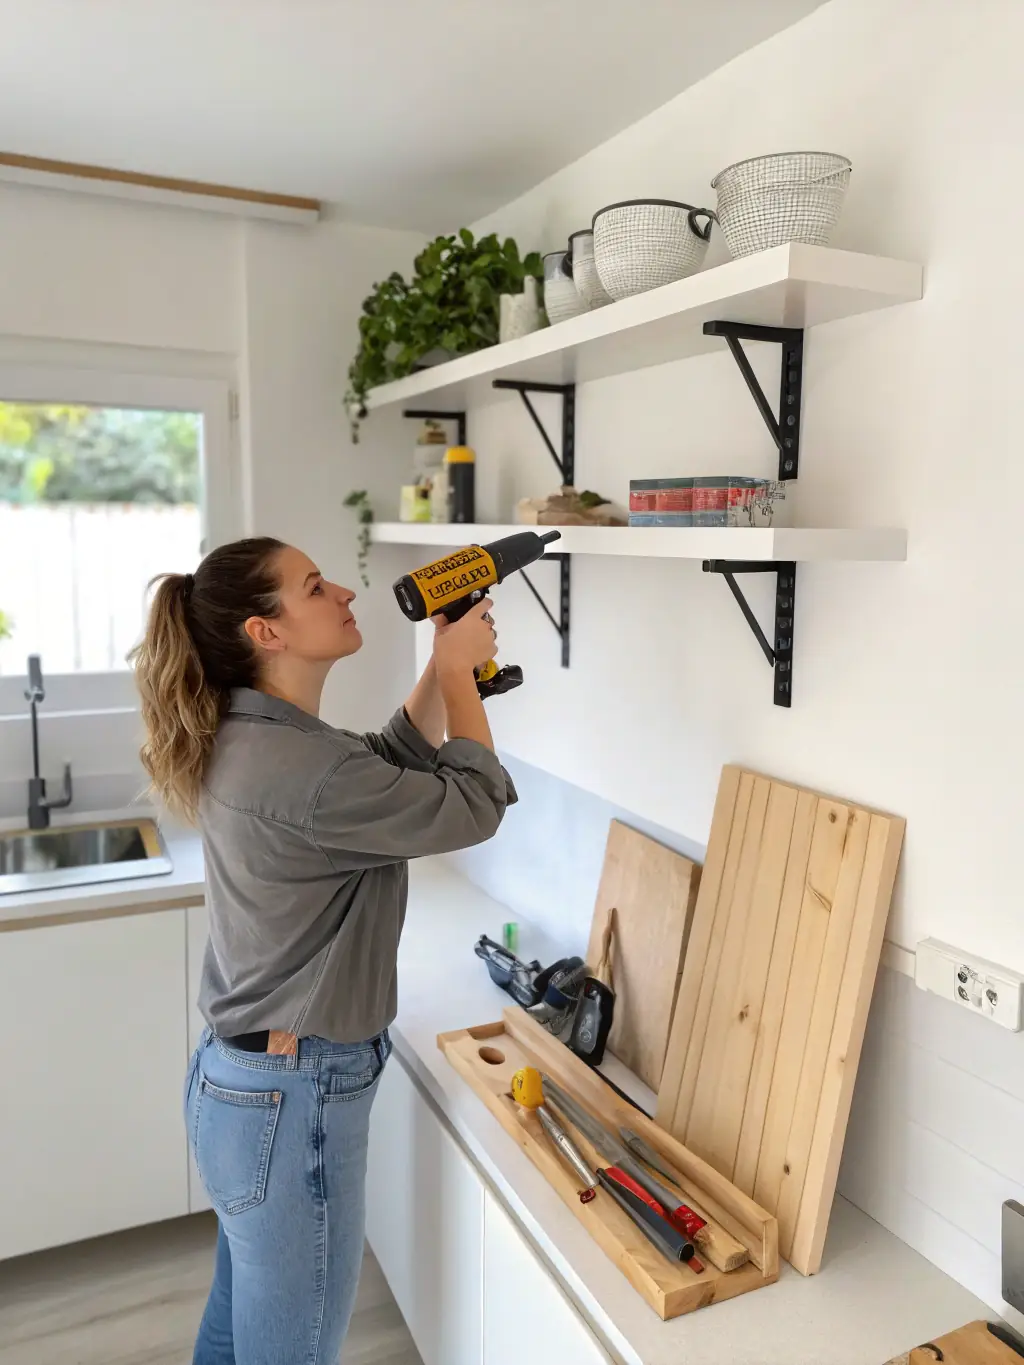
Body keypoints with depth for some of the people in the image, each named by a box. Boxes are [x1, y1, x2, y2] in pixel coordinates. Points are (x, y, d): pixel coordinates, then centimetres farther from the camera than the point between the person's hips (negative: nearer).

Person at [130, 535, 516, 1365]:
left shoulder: (250, 739, 3)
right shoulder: (297, 766, -28)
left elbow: (391, 762, 16)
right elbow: (475, 805, -18)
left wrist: (443, 667, 5)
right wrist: (460, 668, -7)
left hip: (245, 1078, 9)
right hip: (290, 1098, -9)